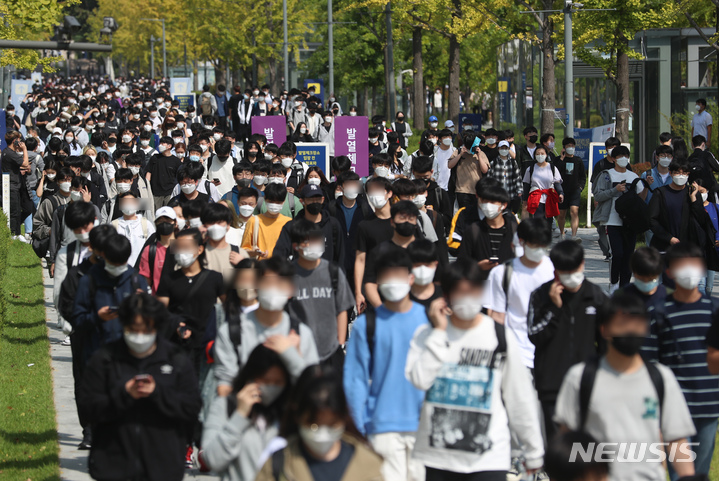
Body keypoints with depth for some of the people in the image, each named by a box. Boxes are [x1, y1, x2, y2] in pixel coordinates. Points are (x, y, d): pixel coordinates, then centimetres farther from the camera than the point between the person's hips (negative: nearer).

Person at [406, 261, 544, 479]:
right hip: (436, 456, 2)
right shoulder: (428, 334, 2)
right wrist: (439, 332, -12)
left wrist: (533, 452, 11)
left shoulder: (501, 339, 0)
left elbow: (520, 398, 6)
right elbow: (419, 379, -16)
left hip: (488, 460, -2)